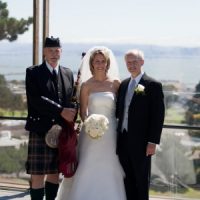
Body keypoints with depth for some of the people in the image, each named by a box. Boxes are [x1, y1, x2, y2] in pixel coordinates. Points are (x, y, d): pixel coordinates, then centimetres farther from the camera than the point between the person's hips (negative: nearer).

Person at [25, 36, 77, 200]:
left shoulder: (68, 74, 13)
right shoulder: (33, 73, -1)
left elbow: (72, 101, 14)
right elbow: (35, 100, -13)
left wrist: (72, 121, -2)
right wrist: (61, 111, -17)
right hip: (40, 131, -4)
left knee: (55, 174, 11)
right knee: (38, 175, -5)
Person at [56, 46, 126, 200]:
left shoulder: (116, 83, 5)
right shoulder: (86, 85, 3)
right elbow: (83, 112, 4)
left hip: (111, 132, 1)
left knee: (109, 170, 1)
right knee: (87, 169, -5)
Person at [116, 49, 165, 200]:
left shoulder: (153, 85, -7)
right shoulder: (124, 84, 12)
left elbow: (158, 115, -10)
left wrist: (153, 142, -14)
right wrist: (117, 138, 7)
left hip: (141, 142, -5)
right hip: (123, 141, 6)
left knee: (142, 181, 6)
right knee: (128, 180, 11)